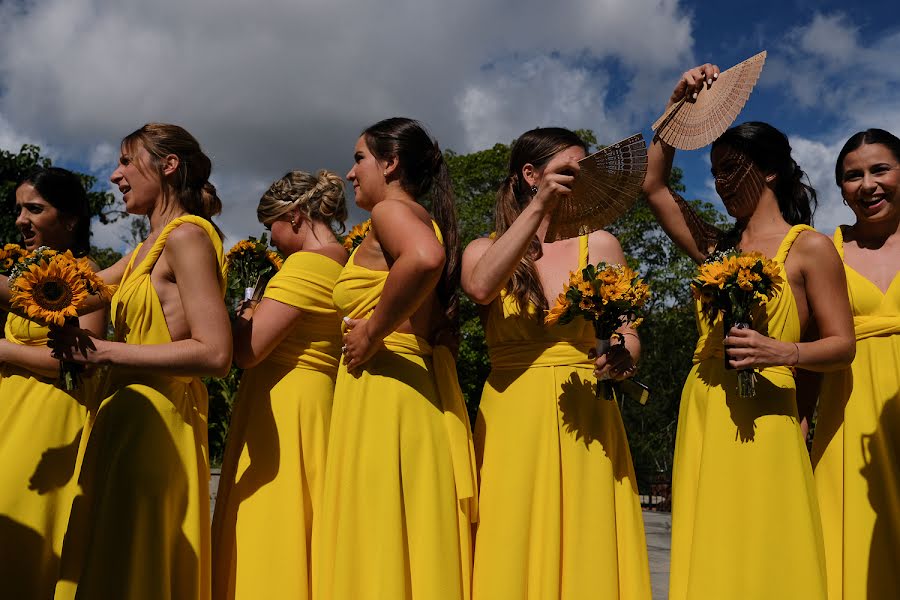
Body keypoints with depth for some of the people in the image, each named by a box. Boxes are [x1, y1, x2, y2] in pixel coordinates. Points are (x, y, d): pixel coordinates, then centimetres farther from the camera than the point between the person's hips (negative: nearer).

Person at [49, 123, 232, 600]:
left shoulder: (187, 235, -9)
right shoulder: (148, 248, 18)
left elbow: (215, 354, -19)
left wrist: (104, 352, -15)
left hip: (153, 423, -9)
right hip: (125, 416, 9)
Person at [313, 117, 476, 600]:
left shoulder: (390, 210, -6)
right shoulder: (424, 220, 21)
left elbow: (425, 258, -30)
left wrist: (372, 333, -20)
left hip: (384, 391, -9)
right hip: (424, 388, 10)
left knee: (377, 545, -5)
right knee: (415, 545, 10)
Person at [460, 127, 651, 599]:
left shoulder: (599, 246, 8)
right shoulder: (484, 250, 8)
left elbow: (629, 338, 4)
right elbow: (480, 288, -16)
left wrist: (621, 357, -19)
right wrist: (539, 207, -16)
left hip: (586, 426, 1)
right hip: (510, 424, 0)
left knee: (588, 558, 0)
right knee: (513, 557, 0)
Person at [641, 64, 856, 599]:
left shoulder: (810, 247, 1)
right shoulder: (717, 247, 15)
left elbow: (842, 345, -1)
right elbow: (653, 184, 18)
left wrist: (782, 352, -20)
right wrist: (678, 107, 15)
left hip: (762, 416, -5)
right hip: (701, 415, 5)